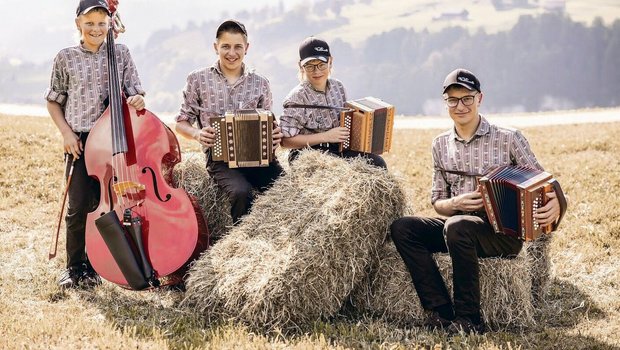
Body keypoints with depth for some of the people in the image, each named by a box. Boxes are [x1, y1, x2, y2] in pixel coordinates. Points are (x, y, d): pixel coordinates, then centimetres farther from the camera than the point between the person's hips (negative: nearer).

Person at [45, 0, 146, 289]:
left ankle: (93, 267, 20)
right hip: (80, 141, -1)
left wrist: (137, 100, -16)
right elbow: (53, 102, 11)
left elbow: (134, 93, 8)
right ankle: (73, 267, 16)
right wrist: (66, 133, -1)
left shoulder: (120, 53, 5)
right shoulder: (66, 58, 4)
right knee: (78, 207, -3)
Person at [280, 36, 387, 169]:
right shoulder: (297, 97, -13)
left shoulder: (338, 87, 5)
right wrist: (326, 136, -17)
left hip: (339, 148, 6)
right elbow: (286, 140, -14)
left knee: (378, 163, -17)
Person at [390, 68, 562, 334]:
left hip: (505, 232, -5)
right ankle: (441, 312, -19)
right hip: (460, 226, 5)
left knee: (457, 227, -35)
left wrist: (555, 203, -26)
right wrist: (455, 204, -13)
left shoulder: (509, 138, -3)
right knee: (401, 228, -15)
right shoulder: (441, 145, 9)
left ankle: (468, 320, -22)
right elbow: (437, 202, 12)